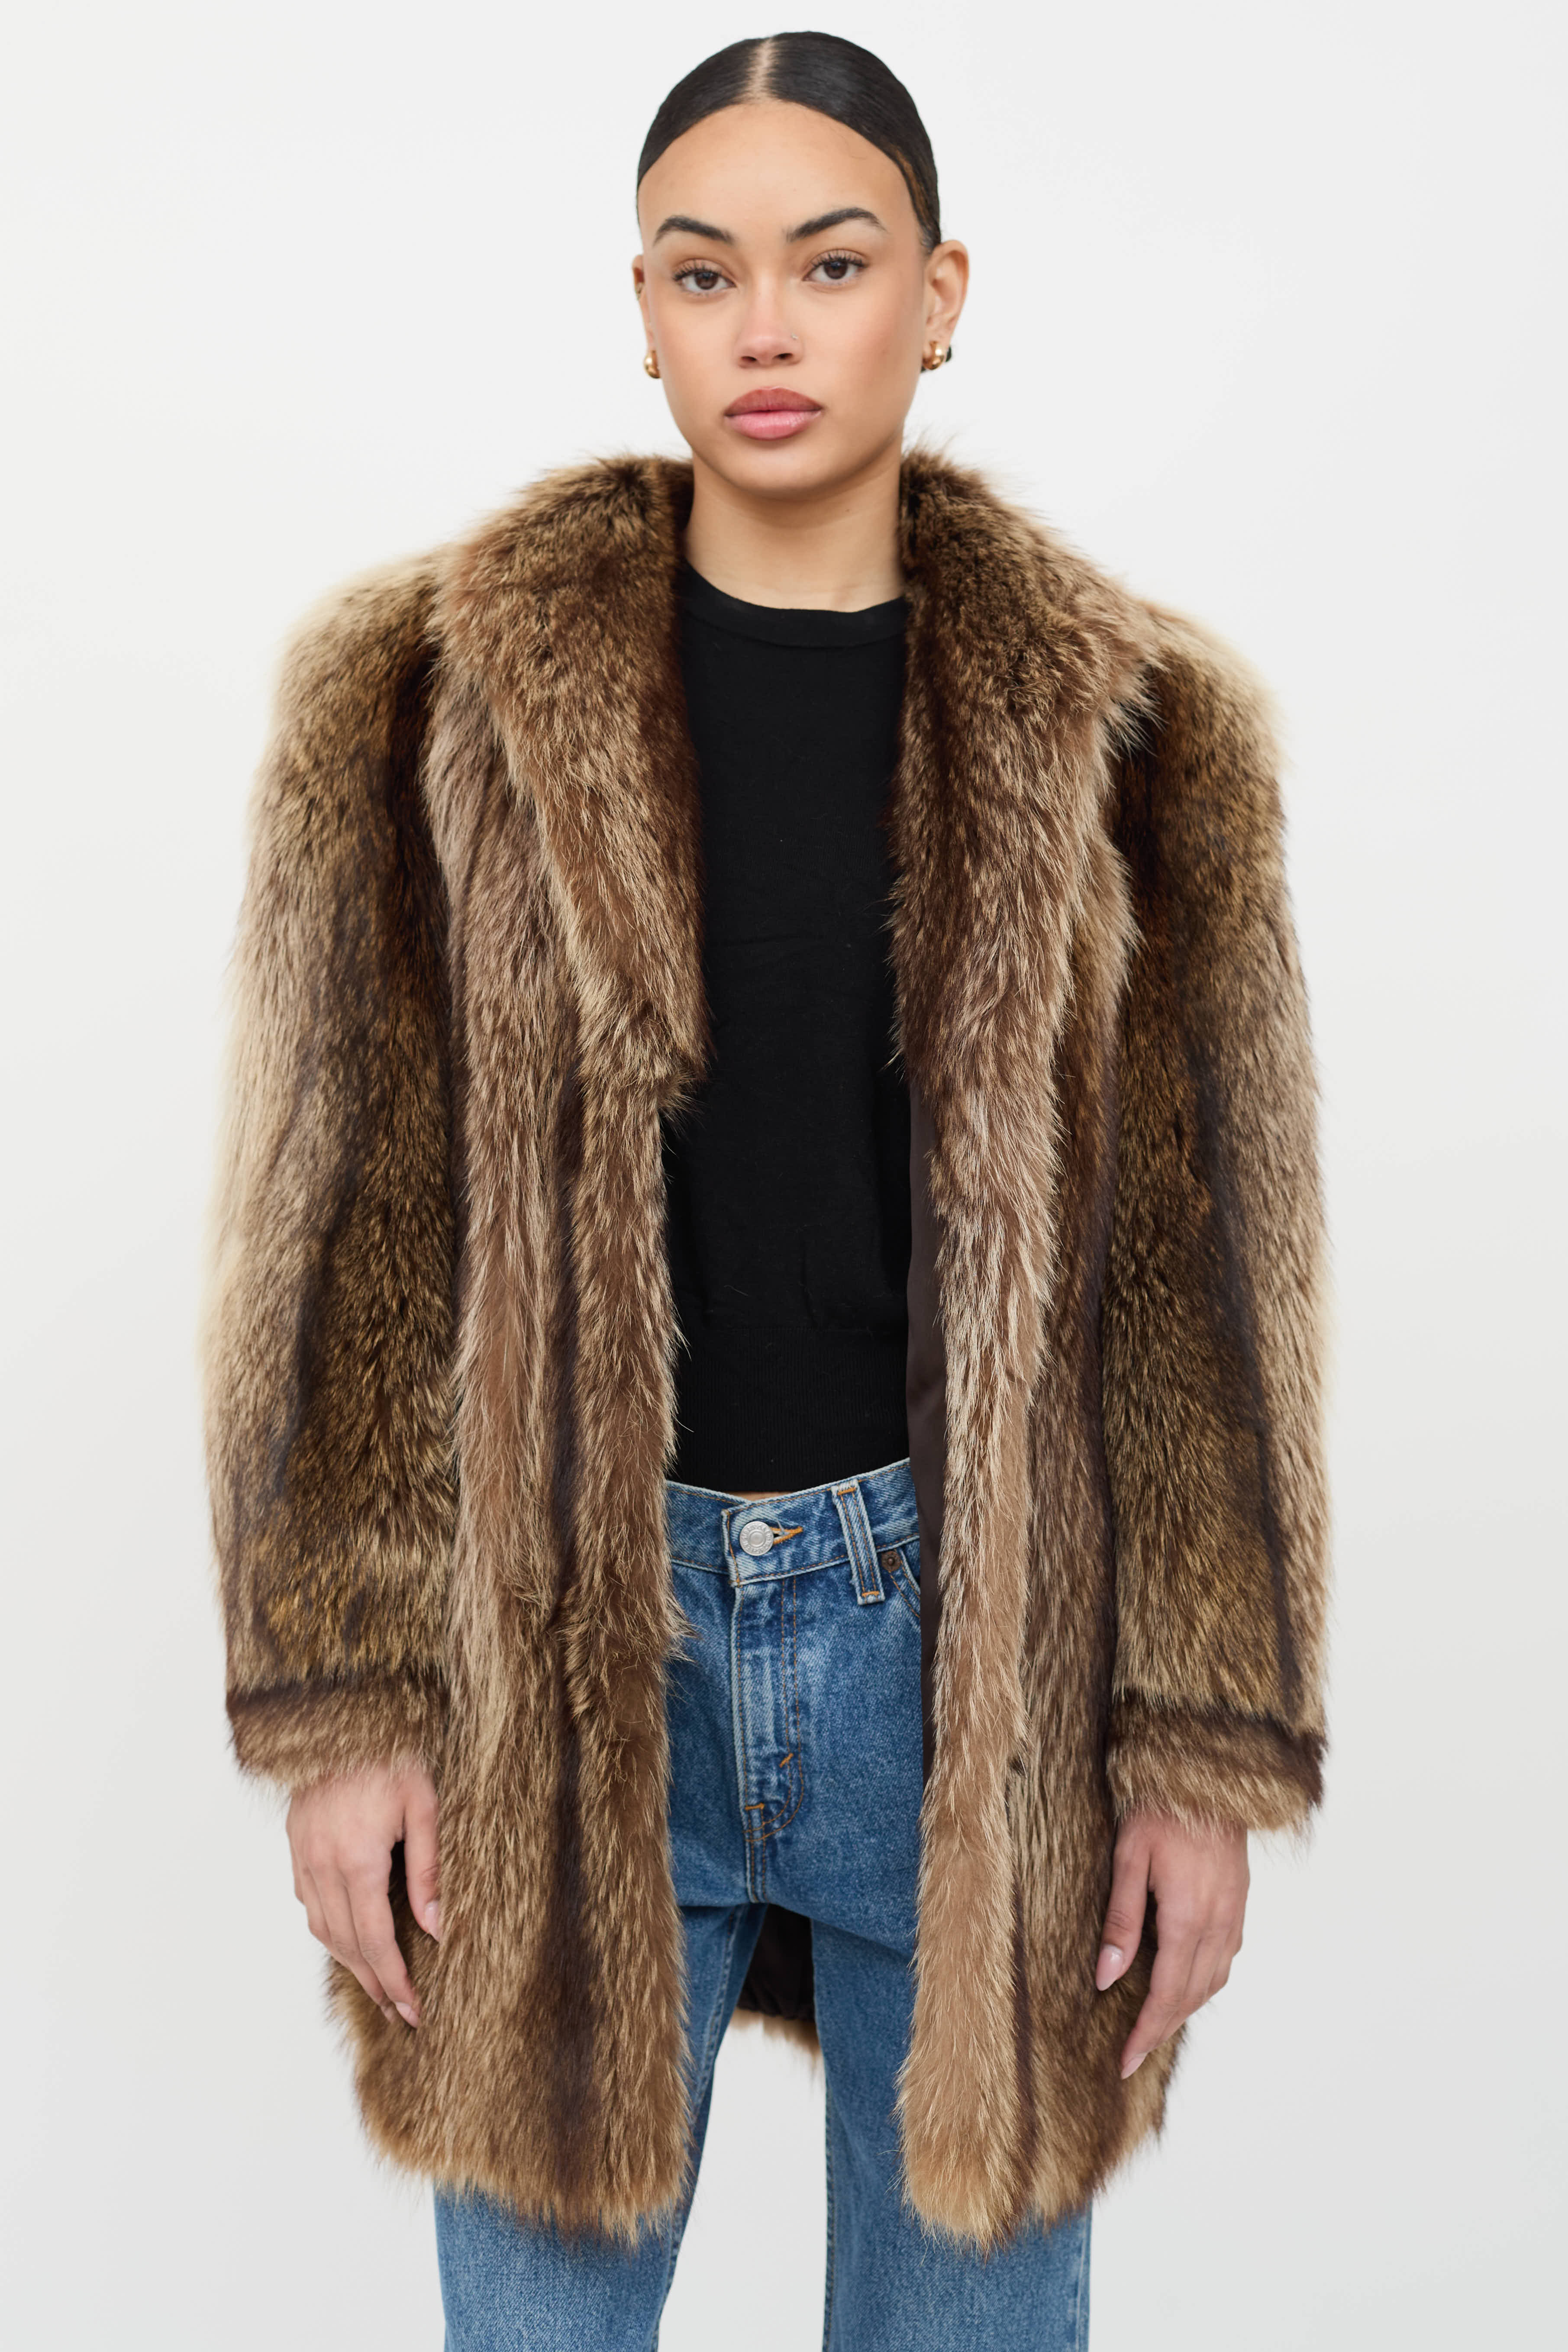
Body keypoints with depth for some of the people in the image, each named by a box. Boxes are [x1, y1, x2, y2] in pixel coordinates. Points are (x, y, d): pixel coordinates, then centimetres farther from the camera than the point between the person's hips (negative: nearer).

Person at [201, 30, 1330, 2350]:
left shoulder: (1123, 734, 0)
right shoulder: (431, 698, -1)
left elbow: (1202, 1266, 1)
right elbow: (344, 1235, -1)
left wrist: (1203, 1750, -1)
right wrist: (340, 1704, -4)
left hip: (983, 1640, 1)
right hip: (566, 1644, 0)